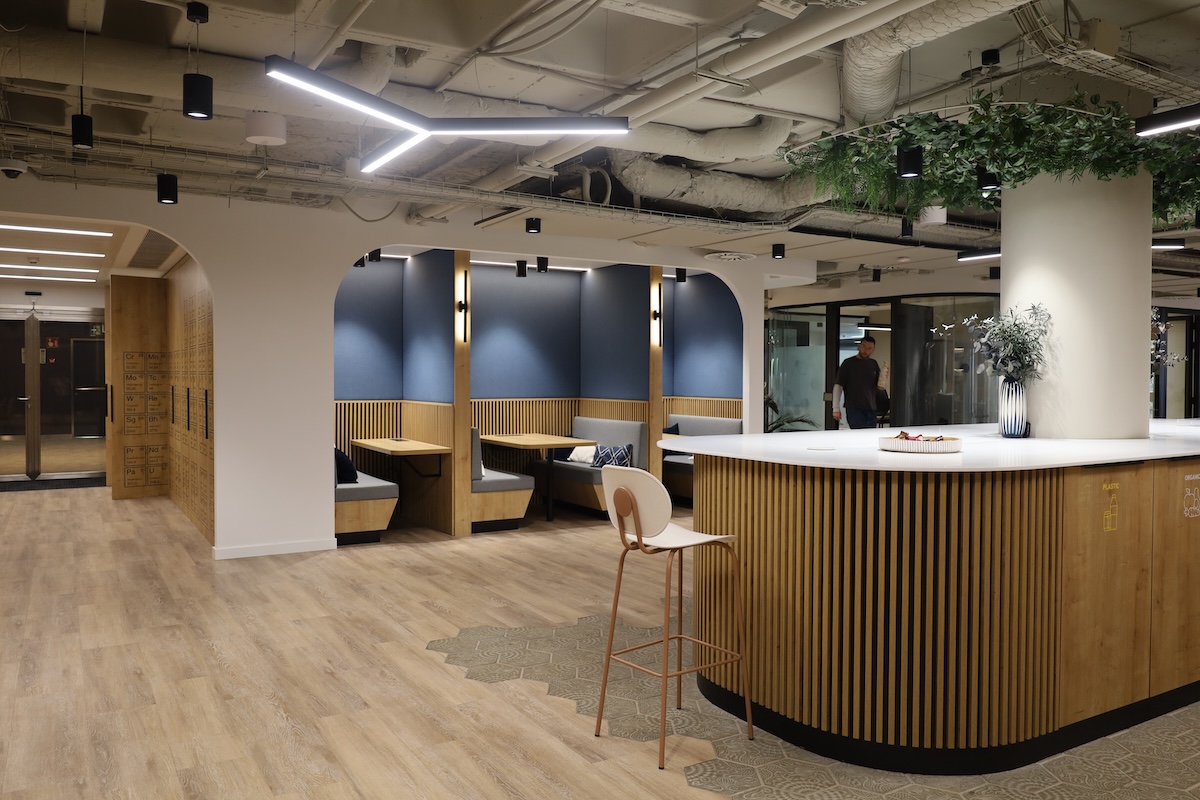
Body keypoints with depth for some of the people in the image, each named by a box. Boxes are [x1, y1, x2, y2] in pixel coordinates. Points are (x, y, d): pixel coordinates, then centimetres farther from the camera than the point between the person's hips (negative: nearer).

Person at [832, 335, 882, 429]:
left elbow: (879, 386, 17)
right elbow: (838, 385, -5)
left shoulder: (874, 364, 11)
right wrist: (836, 408, -12)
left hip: (871, 409, 5)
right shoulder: (848, 363, -2)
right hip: (854, 409, -5)